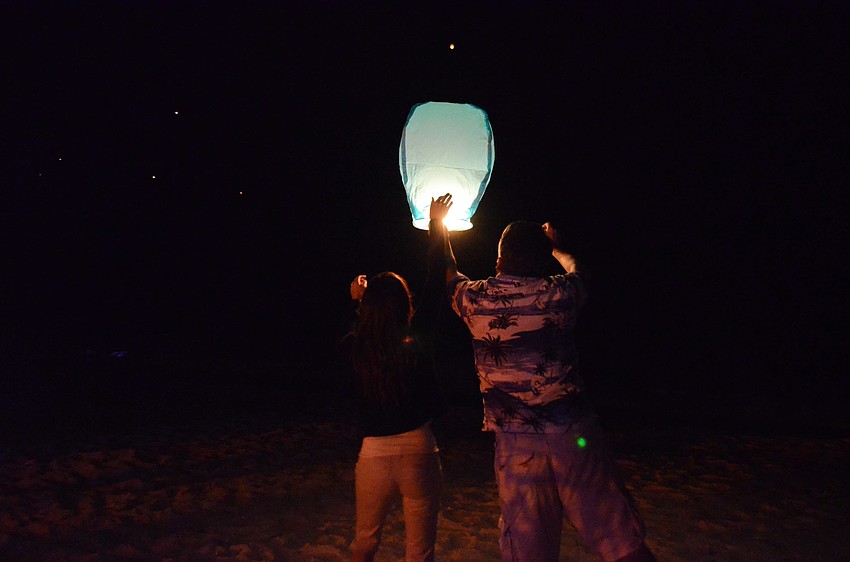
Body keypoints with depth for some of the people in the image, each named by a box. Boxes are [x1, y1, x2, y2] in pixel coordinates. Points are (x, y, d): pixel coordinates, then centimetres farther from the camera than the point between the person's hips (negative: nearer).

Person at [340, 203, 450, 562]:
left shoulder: (353, 350, -9)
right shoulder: (417, 342, -11)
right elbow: (436, 290, 2)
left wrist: (356, 303, 32)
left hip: (373, 455, 2)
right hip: (419, 453, -2)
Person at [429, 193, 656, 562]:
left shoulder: (475, 299, -3)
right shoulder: (560, 293, -2)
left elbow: (447, 272, 20)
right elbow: (574, 267, 23)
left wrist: (438, 224, 36)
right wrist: (555, 246, 44)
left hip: (516, 443, 0)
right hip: (573, 431, 0)